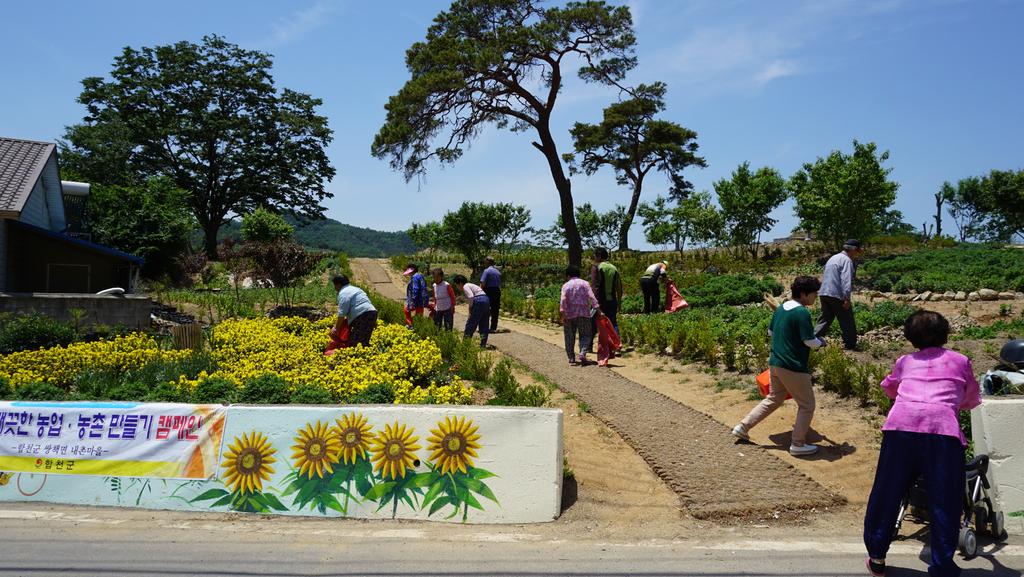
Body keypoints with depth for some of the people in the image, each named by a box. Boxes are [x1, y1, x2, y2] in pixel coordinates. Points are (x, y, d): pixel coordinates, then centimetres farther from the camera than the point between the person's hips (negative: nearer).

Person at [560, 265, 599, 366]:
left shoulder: (566, 285, 3)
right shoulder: (585, 283, 5)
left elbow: (563, 300, -9)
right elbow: (591, 297, -4)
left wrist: (563, 314, -11)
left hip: (569, 314, 0)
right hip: (583, 313, 0)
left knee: (570, 337, 10)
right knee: (585, 335, 8)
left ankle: (571, 358, 11)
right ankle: (582, 354, -13)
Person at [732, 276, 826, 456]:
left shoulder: (781, 308, 8)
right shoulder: (802, 313, -18)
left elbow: (770, 332, 19)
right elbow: (810, 342, -17)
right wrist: (821, 342, 3)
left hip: (775, 363, 9)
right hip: (793, 367, -8)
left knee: (773, 400, 22)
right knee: (807, 405, 8)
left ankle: (742, 427, 21)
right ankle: (798, 444, 12)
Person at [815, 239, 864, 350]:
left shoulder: (833, 258, 19)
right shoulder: (847, 260, -10)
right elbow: (846, 280, -20)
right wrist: (847, 298, -24)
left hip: (824, 294, 8)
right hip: (837, 295, -8)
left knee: (824, 320, 9)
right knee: (847, 321, 5)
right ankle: (850, 345, 12)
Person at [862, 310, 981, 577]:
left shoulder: (906, 361, 26)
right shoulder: (960, 361, 22)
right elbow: (973, 400, 34)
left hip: (900, 424, 2)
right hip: (942, 428, -2)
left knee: (887, 493, 12)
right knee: (944, 501, 7)